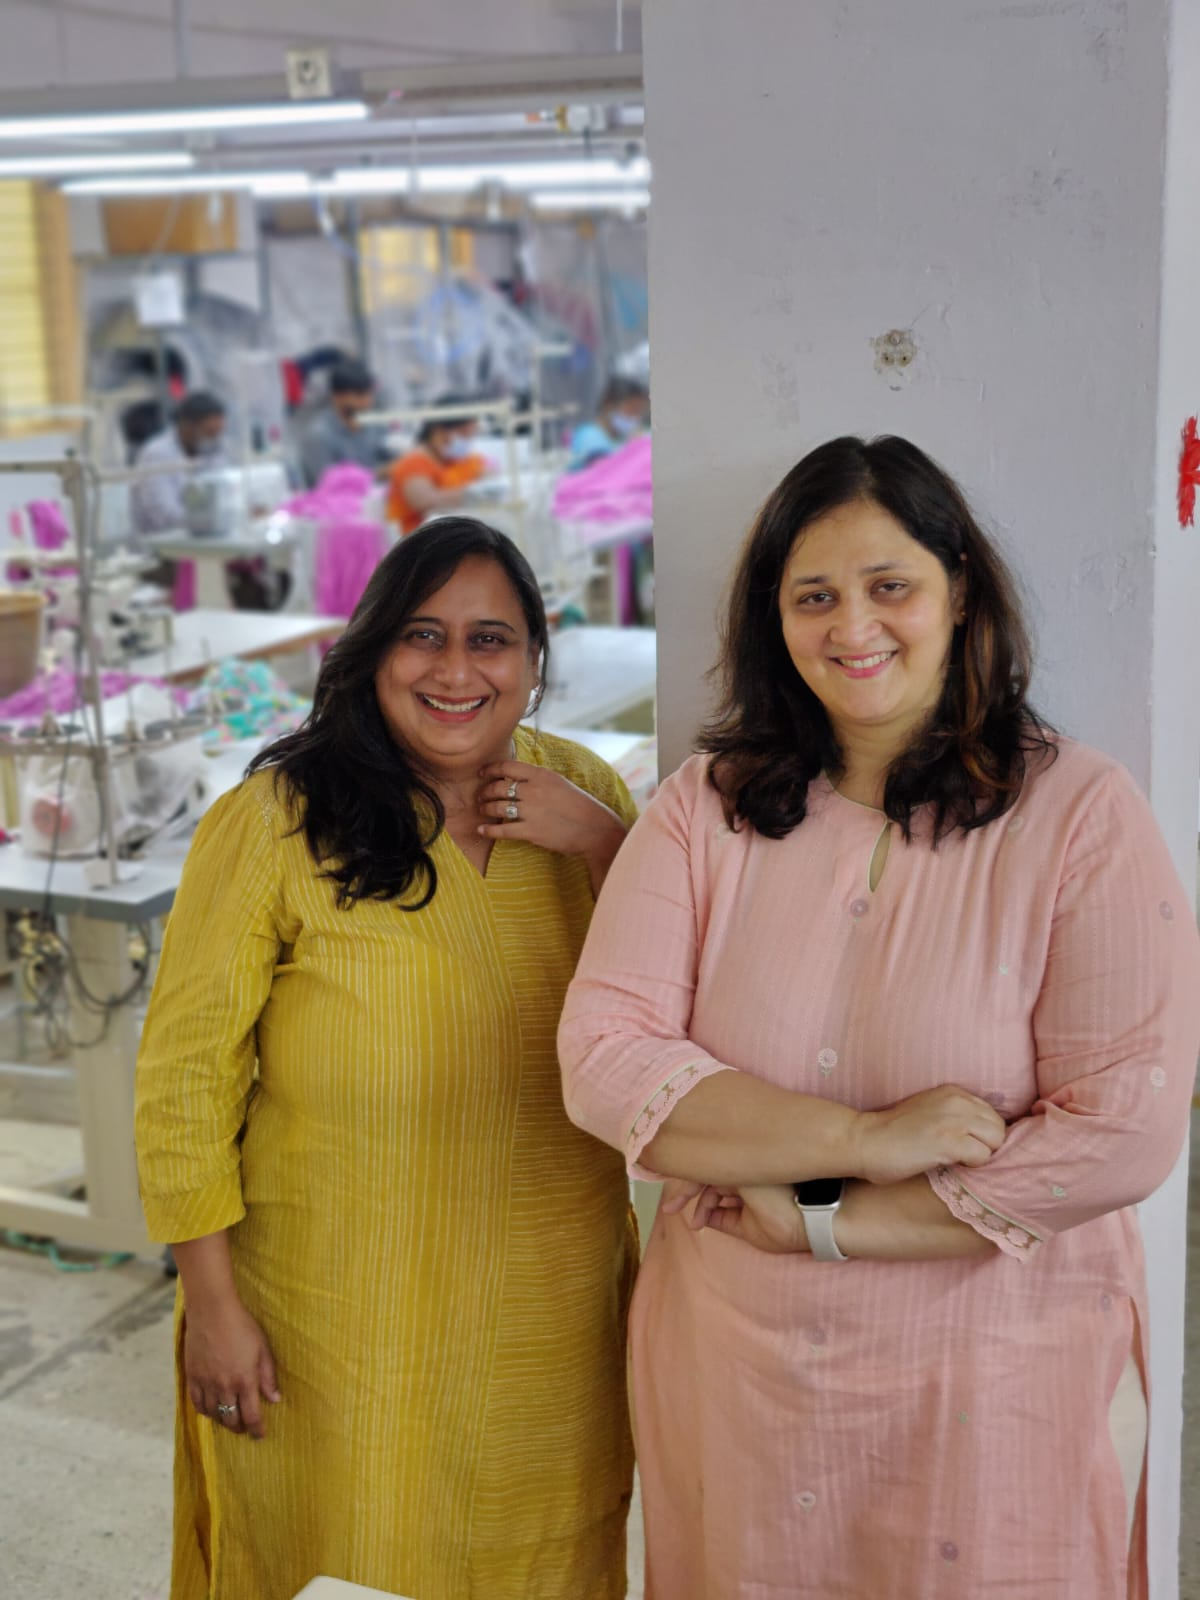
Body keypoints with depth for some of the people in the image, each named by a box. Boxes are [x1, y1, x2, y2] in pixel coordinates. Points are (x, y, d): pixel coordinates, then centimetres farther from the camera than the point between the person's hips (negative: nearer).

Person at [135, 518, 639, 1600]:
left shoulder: (585, 796, 0)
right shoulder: (280, 819, -13)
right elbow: (187, 1071, -9)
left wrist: (603, 844, -15)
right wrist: (212, 1303, -9)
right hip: (340, 1328, -4)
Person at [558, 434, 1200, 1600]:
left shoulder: (1080, 815, -10)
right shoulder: (706, 807, -2)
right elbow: (602, 1060, -10)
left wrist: (823, 1219, -15)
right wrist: (863, 1137, -21)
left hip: (991, 1401, -2)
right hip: (730, 1382, 3)